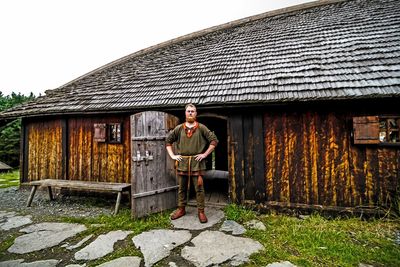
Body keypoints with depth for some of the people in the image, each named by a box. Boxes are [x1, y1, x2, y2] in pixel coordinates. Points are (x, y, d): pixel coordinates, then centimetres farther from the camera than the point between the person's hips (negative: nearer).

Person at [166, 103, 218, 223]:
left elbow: (214, 140, 0)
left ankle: (201, 211, 16)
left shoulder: (201, 128, 1)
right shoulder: (179, 128, 7)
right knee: (182, 187, 13)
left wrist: (205, 154, -5)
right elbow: (168, 141, 14)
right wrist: (172, 155, 5)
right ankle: (181, 209, 28)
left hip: (197, 162, -2)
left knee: (199, 188, 3)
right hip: (182, 162, 2)